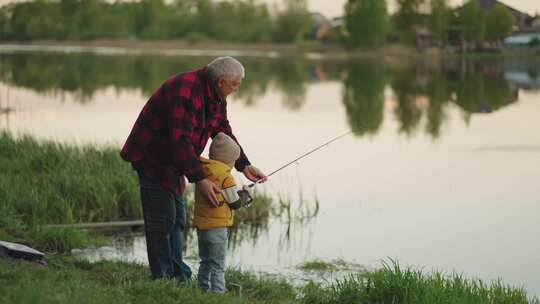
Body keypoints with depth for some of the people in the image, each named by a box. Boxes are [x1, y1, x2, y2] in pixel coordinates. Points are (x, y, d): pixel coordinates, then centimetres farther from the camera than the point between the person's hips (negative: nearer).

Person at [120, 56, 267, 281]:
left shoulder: (215, 96, 3)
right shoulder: (184, 91, -29)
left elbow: (224, 132, 11)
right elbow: (180, 140, -33)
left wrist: (244, 166, 0)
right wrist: (199, 179, -35)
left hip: (171, 161, 10)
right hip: (151, 158, -10)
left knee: (177, 218, 15)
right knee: (162, 219, -9)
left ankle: (178, 276, 24)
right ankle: (163, 278, -4)